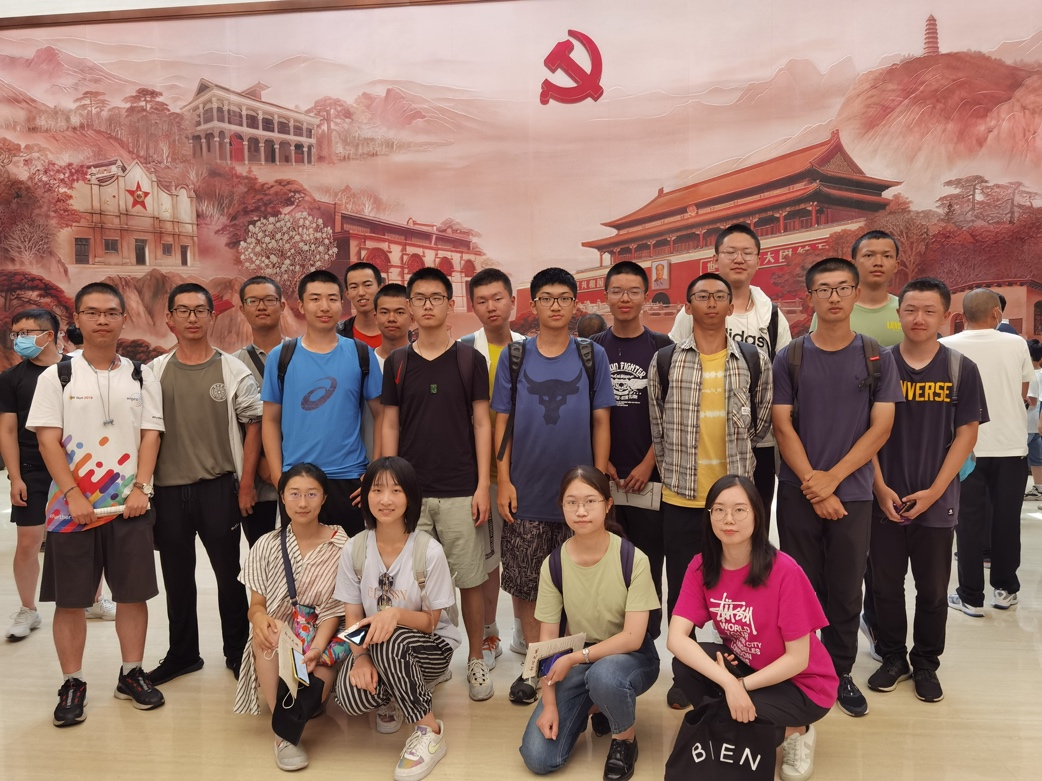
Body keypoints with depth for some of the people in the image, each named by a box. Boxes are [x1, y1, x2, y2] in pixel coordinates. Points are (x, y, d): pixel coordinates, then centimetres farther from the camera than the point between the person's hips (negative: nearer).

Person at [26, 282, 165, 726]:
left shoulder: (142, 377, 7)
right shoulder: (56, 376, 2)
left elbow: (150, 436, 3)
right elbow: (48, 441, -3)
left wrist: (140, 488, -8)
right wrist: (73, 495, -12)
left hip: (129, 505, 1)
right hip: (71, 505, -1)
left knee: (134, 593, 6)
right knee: (70, 599, 5)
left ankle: (131, 675, 21)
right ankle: (73, 685, 18)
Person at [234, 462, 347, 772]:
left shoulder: (340, 546, -6)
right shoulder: (267, 546, 1)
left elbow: (334, 609, -9)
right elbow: (256, 604, 0)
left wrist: (316, 649, -27)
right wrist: (259, 618, -25)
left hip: (320, 641, -2)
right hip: (276, 645, 2)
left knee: (323, 677, -34)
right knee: (270, 630, -33)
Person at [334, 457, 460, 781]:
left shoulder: (429, 551, -19)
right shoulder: (354, 549, -8)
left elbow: (431, 621, -13)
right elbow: (353, 616, -4)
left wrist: (396, 613, -34)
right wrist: (360, 657, -23)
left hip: (429, 646, -2)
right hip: (377, 649, 3)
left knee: (389, 643, -37)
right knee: (351, 695, -29)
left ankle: (430, 731, -14)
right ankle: (390, 699, 11)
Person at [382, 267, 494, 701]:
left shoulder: (469, 359, 2)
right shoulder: (397, 362, 6)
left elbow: (481, 423, 0)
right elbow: (390, 426, 8)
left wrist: (483, 485, -6)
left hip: (460, 490, -1)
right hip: (411, 490, 2)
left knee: (470, 579, 4)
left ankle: (476, 660, 21)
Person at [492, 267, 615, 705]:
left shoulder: (592, 355, 3)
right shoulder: (514, 356, 3)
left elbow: (601, 421, 3)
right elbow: (502, 422, 3)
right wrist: (503, 481, -3)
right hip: (526, 492, 0)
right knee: (524, 585, 8)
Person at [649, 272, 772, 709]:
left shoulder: (754, 361, 2)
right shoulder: (665, 362, 0)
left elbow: (760, 424, 11)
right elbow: (656, 428, 7)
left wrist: (737, 464, 12)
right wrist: (673, 471, 9)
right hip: (680, 496, 0)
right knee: (681, 588, 9)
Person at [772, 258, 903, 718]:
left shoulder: (876, 358, 4)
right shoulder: (789, 358, 2)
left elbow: (881, 427, -2)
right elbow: (782, 426, -3)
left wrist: (831, 478, -11)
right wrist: (812, 484, -11)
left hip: (853, 494, 1)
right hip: (798, 493, 0)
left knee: (846, 590, 9)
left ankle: (840, 672, 25)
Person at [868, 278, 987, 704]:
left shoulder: (961, 370, -1)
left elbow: (966, 434, -1)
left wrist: (933, 492, -8)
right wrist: (880, 488, -7)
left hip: (936, 503, 0)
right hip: (885, 501, 0)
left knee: (933, 589, 11)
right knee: (886, 585, 10)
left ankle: (926, 664, 29)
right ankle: (892, 659, 27)